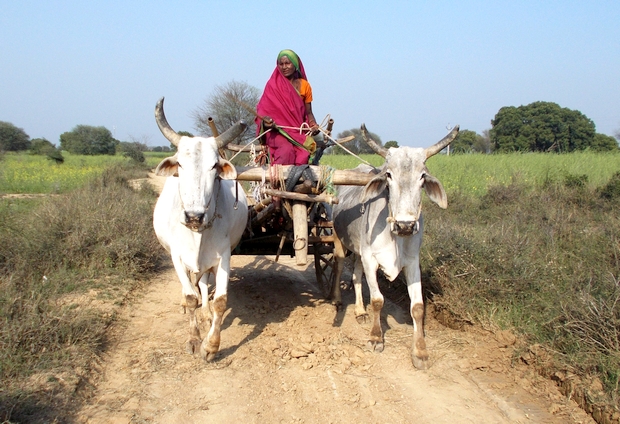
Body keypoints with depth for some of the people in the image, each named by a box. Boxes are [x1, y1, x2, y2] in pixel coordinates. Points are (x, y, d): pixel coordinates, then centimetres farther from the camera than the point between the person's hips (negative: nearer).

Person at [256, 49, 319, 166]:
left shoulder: (304, 85, 13)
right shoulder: (273, 85, 4)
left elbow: (308, 112, 16)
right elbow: (264, 108, -1)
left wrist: (314, 125, -5)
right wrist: (266, 120, -23)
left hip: (299, 130, 3)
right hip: (278, 130, -3)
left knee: (303, 153, -28)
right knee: (286, 149, -34)